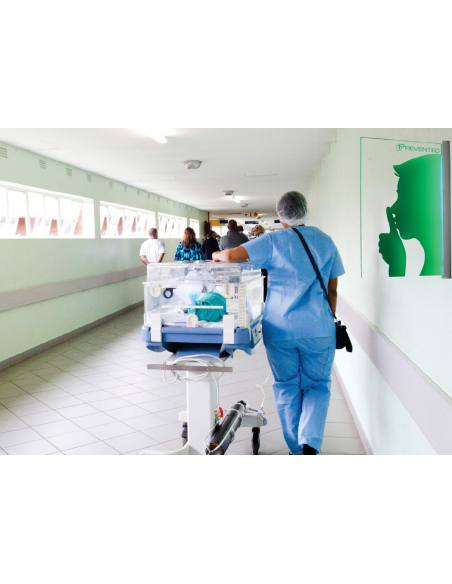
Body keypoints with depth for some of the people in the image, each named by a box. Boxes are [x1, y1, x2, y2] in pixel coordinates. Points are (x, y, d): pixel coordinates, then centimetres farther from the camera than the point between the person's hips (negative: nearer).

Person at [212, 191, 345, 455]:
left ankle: (297, 449, 21)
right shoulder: (325, 241, 5)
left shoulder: (273, 241, -4)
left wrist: (216, 255, 11)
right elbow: (332, 289, 9)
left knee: (286, 387, 14)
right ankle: (310, 444, -7)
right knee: (317, 386, 13)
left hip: (280, 328, -1)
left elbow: (230, 255, -12)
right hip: (318, 328, 1)